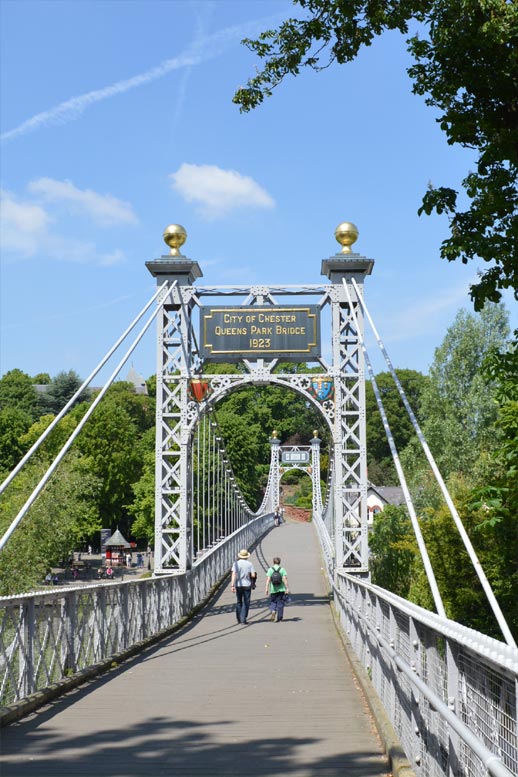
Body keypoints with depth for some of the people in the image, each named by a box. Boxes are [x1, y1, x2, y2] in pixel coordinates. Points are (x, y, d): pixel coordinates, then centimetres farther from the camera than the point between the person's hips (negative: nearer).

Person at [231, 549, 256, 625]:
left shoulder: (236, 563, -1)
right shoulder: (250, 564, -1)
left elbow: (234, 574, -10)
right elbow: (253, 575, -6)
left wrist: (233, 585, -12)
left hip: (238, 585, 1)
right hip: (247, 585, -1)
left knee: (238, 602, 14)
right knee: (246, 603, 3)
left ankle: (238, 619, 16)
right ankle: (243, 619, -6)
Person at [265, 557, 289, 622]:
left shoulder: (270, 569, -2)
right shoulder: (282, 569, -1)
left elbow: (268, 580, -8)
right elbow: (285, 579, -8)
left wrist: (267, 589, -7)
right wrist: (287, 588, -7)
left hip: (273, 590, 0)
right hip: (281, 590, 0)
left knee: (273, 602, 13)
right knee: (280, 603, 10)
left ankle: (273, 611, -14)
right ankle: (279, 617, 13)